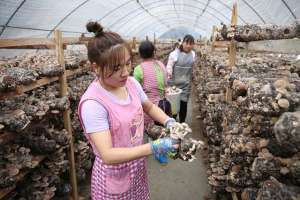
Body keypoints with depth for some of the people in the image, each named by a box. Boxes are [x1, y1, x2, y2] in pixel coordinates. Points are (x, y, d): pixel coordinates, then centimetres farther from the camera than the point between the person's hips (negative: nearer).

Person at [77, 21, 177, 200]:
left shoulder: (131, 83, -9)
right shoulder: (93, 104, -29)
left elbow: (150, 107, 8)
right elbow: (108, 155, -30)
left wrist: (168, 122, -9)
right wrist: (153, 148, -35)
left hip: (138, 166, 6)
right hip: (114, 177, -6)